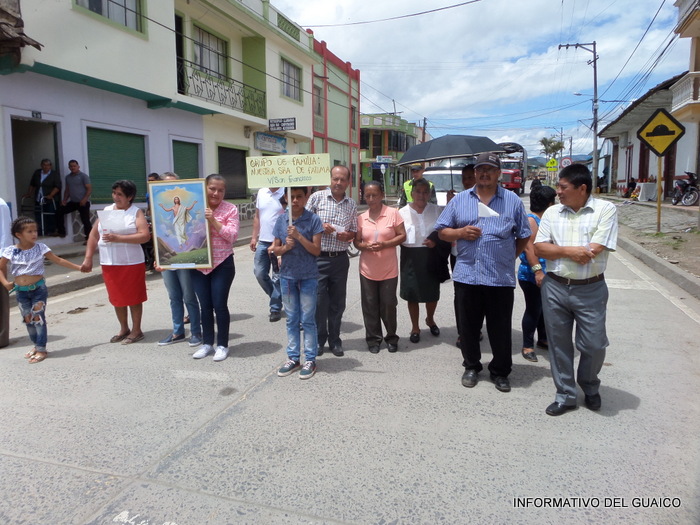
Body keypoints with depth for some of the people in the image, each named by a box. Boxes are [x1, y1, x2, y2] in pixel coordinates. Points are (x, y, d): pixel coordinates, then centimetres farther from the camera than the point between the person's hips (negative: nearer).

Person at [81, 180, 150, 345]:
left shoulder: (136, 212, -4)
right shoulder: (106, 211, 10)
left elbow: (145, 236, -18)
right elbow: (94, 235, 12)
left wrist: (118, 238, -22)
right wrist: (88, 258, 6)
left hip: (132, 263, -5)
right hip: (108, 264, 5)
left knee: (133, 297, 4)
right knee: (117, 298, 13)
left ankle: (136, 330, 17)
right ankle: (124, 329, 28)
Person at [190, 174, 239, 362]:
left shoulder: (230, 209, -4)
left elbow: (232, 236, -13)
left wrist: (213, 221, -21)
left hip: (222, 264, -3)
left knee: (219, 305, 1)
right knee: (205, 306, 11)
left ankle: (222, 345, 17)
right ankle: (207, 343, 26)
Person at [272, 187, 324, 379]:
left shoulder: (313, 220, -7)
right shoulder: (281, 220, 3)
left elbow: (316, 250, -10)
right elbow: (275, 249, 6)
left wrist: (299, 236, -21)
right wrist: (285, 247, -15)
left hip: (308, 276, -3)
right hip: (287, 275, 4)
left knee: (308, 319, 4)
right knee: (291, 319, 12)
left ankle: (310, 360, 15)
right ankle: (293, 358, 24)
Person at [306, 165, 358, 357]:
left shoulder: (352, 204, 9)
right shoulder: (317, 197, -1)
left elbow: (354, 232, 13)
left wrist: (347, 235, -9)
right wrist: (320, 227, -16)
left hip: (340, 259, 3)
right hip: (318, 257, -3)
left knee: (337, 302, 10)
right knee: (319, 301, 2)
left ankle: (334, 340, 25)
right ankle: (319, 339, 20)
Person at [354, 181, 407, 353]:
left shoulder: (393, 213, -4)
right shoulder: (361, 218, 5)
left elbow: (402, 235, -5)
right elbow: (356, 241, 9)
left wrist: (384, 244, -18)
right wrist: (365, 246, -14)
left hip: (389, 269, -2)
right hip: (367, 269, 3)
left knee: (388, 304, 6)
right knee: (370, 305, 7)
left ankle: (391, 337, 26)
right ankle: (373, 339, 22)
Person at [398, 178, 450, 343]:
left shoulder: (436, 210, 3)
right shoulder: (403, 212, -1)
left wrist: (436, 241, -12)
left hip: (431, 257, 1)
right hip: (410, 257, -1)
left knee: (432, 293, 12)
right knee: (412, 295, 6)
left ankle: (430, 320, 41)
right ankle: (415, 327, 24)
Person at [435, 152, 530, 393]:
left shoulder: (513, 201, 5)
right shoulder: (459, 200, 8)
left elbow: (523, 236, 9)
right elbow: (442, 230, 9)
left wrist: (509, 257, 2)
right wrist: (460, 232, -8)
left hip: (501, 277, -1)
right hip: (466, 275, 2)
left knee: (500, 328, 8)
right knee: (468, 326, 12)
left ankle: (500, 372, 25)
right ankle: (471, 366, 30)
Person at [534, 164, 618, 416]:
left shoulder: (605, 209, -5)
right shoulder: (552, 212, 6)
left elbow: (594, 251, -15)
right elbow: (539, 248, -1)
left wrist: (556, 250, -7)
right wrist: (568, 250, -16)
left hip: (591, 290, -3)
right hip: (554, 288, 3)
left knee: (594, 345, 4)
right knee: (559, 345, 10)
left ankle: (590, 387, 35)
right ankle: (566, 395, 26)